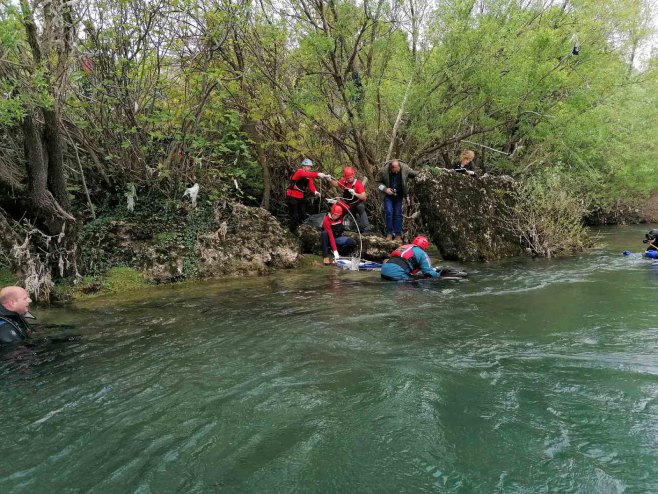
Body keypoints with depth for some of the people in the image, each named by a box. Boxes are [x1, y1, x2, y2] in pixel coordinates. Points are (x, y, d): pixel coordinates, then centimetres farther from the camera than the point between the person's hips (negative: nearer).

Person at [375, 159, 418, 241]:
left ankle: (398, 235, 8)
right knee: (389, 212, -12)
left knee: (398, 214, 2)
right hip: (388, 195, -1)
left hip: (399, 195, 1)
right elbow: (378, 182, -6)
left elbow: (414, 175, -2)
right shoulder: (383, 171, -20)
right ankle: (389, 233, -3)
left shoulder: (405, 168, -19)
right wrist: (385, 189, -20)